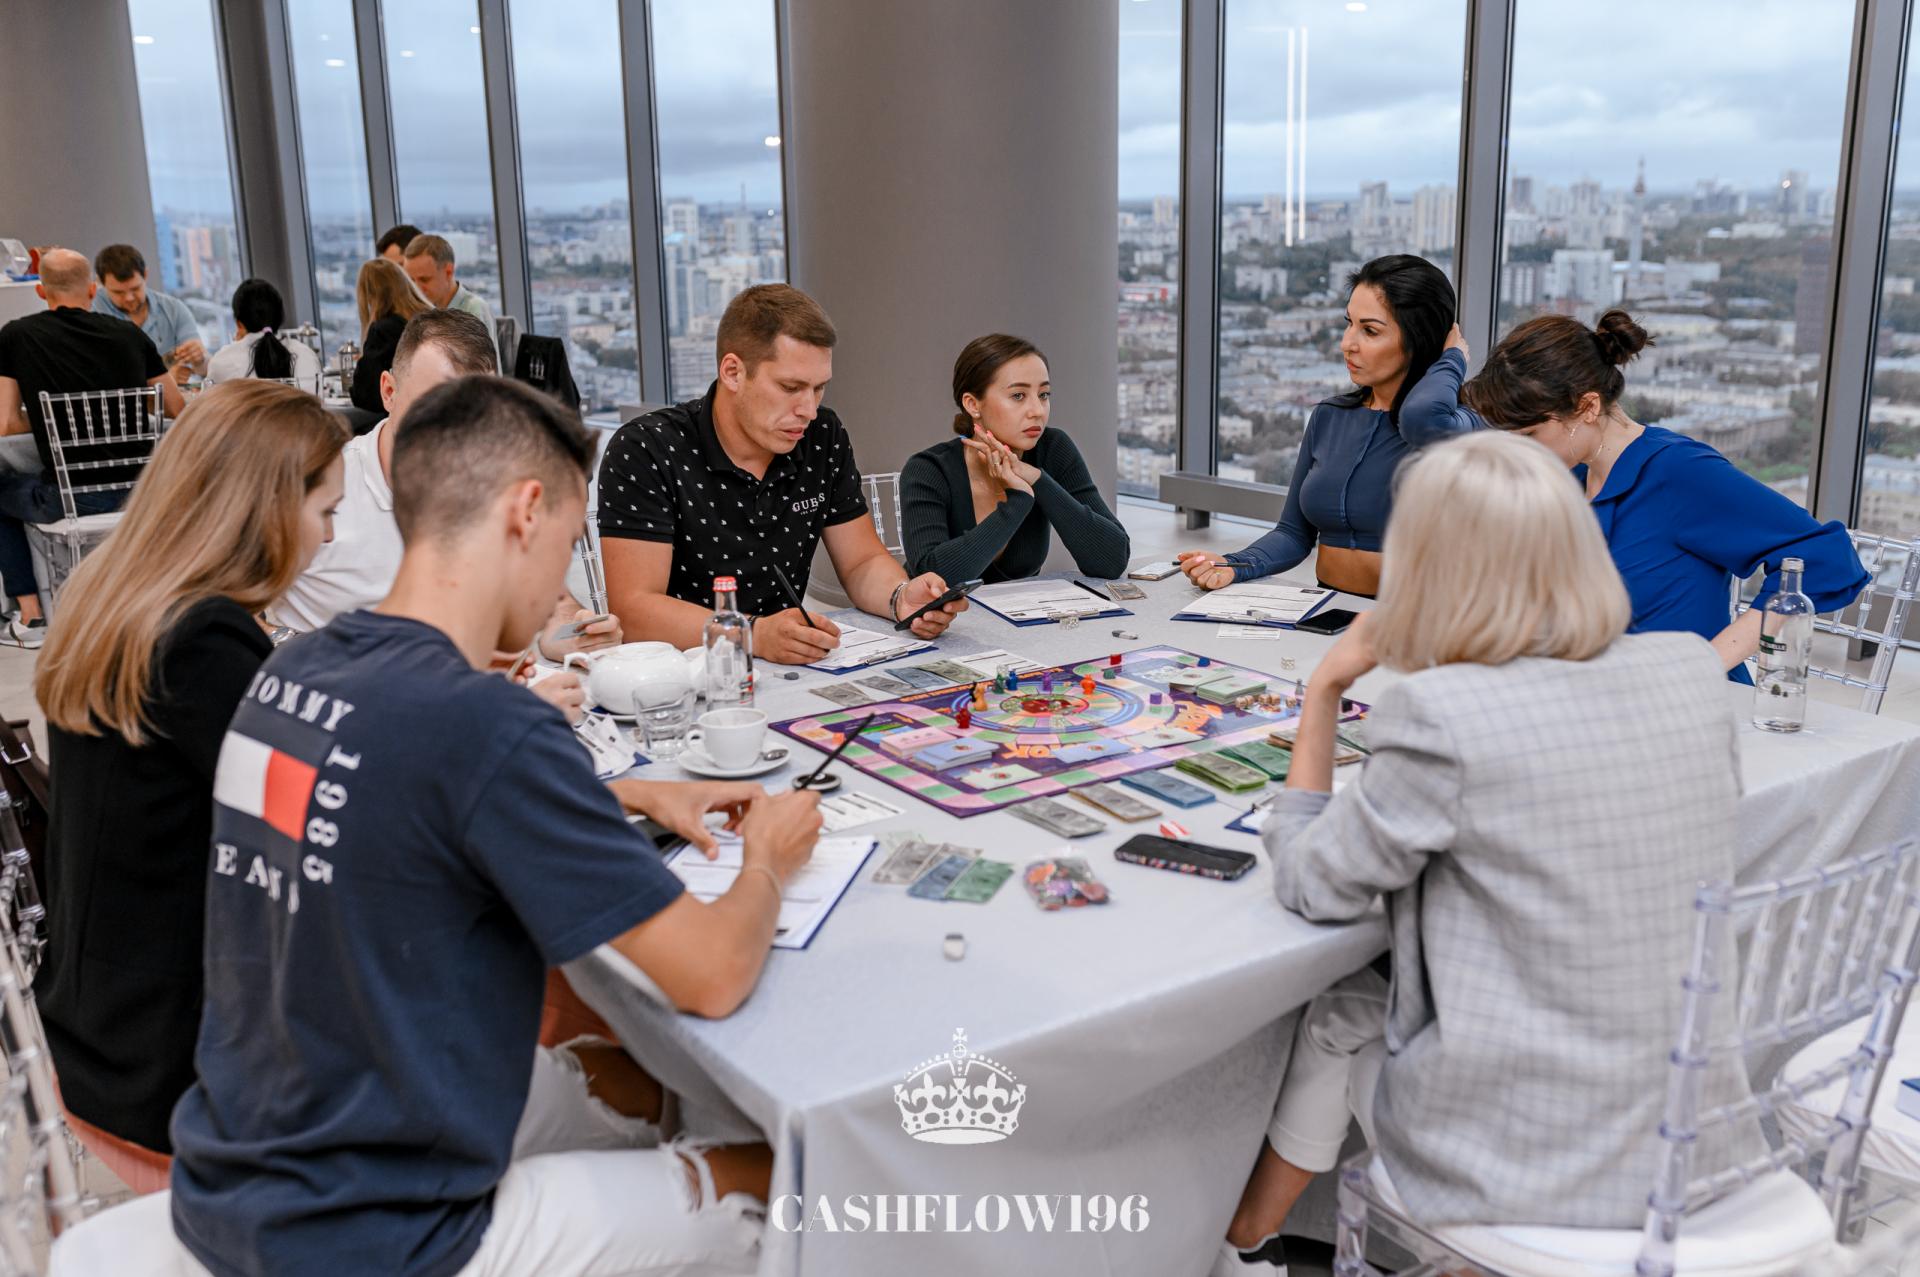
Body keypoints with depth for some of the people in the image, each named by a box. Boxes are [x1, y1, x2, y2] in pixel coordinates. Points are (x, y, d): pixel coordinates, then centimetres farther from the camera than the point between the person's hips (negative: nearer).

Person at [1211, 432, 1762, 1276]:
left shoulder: (1442, 713, -22)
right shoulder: (1695, 674, -4)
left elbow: (1310, 886, -8)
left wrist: (1324, 692, -1)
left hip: (1530, 1166, -6)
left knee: (1337, 1017, 22)